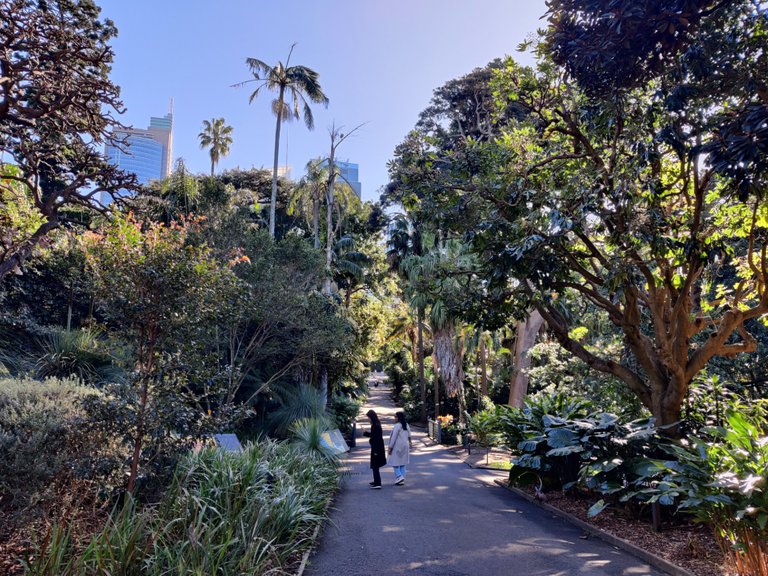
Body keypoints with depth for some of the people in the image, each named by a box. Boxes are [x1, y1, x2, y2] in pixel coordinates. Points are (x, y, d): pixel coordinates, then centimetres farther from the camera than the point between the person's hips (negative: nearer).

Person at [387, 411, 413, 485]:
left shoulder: (397, 426, -17)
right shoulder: (406, 425, 6)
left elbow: (394, 437, -16)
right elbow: (409, 436, 14)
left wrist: (390, 447, -11)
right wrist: (410, 443, 25)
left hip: (397, 447, -7)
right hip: (405, 446, 7)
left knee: (395, 462, 3)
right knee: (403, 463, 11)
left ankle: (399, 476, -12)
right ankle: (402, 480, 13)